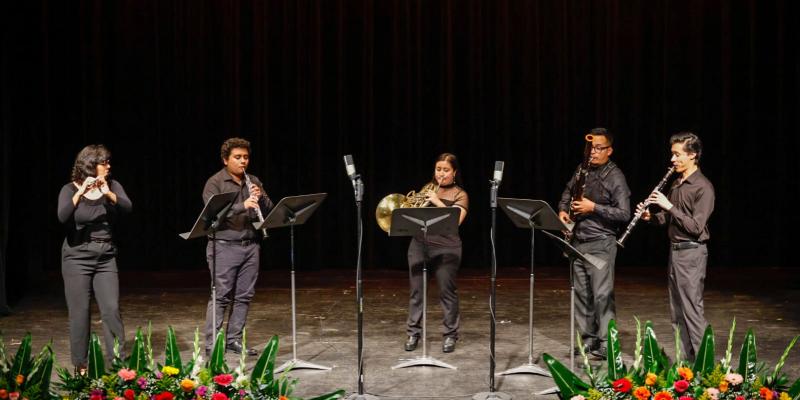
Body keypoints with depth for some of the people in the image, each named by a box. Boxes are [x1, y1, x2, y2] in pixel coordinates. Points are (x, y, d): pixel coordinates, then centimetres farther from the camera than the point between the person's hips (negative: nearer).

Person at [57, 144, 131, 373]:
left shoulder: (112, 186, 4)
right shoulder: (70, 190, -5)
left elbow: (127, 208, -13)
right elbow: (63, 217, -22)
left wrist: (108, 194, -29)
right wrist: (80, 192, -32)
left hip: (106, 259, 3)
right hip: (77, 259, -2)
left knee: (112, 310, -3)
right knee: (80, 313, 0)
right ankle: (80, 366, 9)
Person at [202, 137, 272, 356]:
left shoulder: (253, 181, 14)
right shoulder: (215, 182, -4)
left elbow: (269, 210, 13)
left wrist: (261, 197, -8)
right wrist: (242, 206, -28)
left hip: (251, 246, 6)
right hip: (224, 247, -6)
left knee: (244, 296, 7)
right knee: (220, 297, -5)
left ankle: (233, 339, 16)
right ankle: (211, 344, -1)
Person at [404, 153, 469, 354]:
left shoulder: (460, 195, 4)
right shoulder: (427, 190, 15)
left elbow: (456, 220, -12)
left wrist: (437, 202, -17)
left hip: (446, 248, -3)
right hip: (419, 244, 3)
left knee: (447, 291, -2)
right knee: (416, 290, 2)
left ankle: (450, 335, 10)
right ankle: (413, 333, 11)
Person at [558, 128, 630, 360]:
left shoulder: (615, 176, -9)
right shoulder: (582, 170, 10)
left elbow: (624, 214, -14)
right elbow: (568, 192, 28)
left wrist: (593, 207, -20)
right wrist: (563, 209, 7)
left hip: (601, 244, -7)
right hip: (578, 241, 7)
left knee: (602, 294, -9)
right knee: (581, 292, 11)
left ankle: (605, 343, -3)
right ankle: (588, 339, 20)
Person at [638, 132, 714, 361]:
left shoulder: (703, 187, -13)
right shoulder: (676, 184, 13)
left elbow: (696, 227, -19)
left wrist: (669, 206, -20)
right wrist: (651, 217, 1)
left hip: (692, 253, -9)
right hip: (675, 250, 9)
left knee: (692, 310, -9)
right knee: (677, 312, 12)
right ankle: (686, 359, 21)